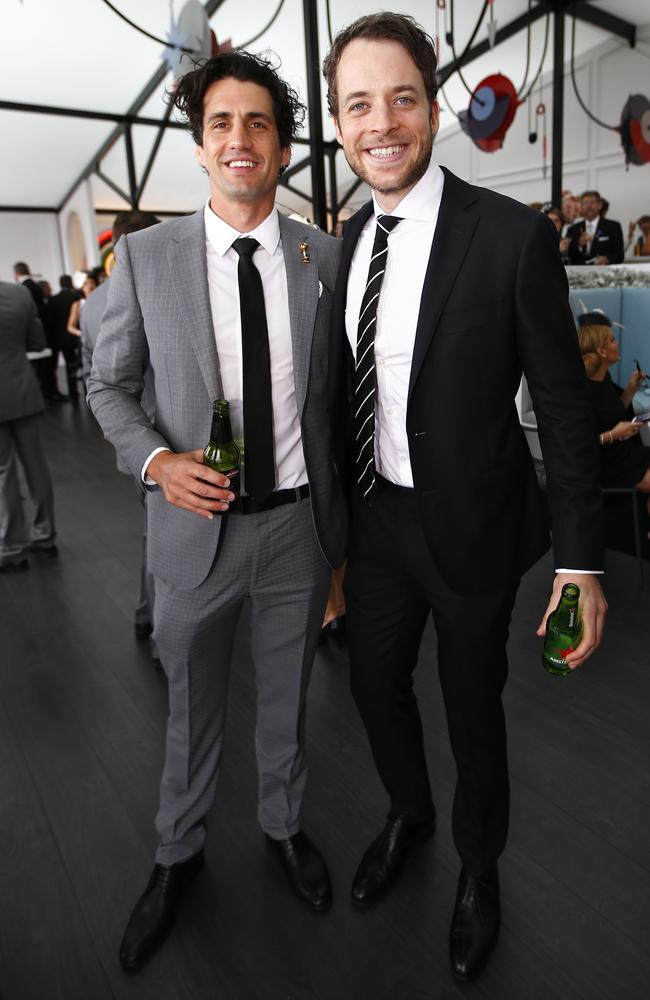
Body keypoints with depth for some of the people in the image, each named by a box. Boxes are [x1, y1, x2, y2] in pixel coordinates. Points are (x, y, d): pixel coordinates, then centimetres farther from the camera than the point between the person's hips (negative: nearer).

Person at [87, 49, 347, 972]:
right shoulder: (145, 256, -4)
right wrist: (157, 459, -16)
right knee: (192, 707, 18)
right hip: (198, 525, 0)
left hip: (299, 523, 1)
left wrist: (346, 515, 5)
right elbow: (109, 385, 3)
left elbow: (343, 387, 6)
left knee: (287, 697, 20)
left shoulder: (327, 257, -1)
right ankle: (178, 854, 45)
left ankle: (285, 825, 48)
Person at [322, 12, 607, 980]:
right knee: (376, 682, 20)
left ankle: (478, 864, 46)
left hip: (470, 524, -5)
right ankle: (408, 813, 53)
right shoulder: (350, 237, 3)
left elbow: (564, 406, -13)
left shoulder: (513, 236, -15)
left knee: (472, 706, 14)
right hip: (378, 515, 5)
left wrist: (580, 562, -13)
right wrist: (342, 503, 14)